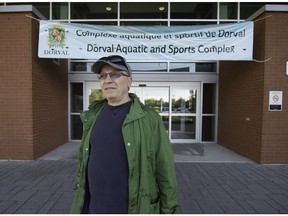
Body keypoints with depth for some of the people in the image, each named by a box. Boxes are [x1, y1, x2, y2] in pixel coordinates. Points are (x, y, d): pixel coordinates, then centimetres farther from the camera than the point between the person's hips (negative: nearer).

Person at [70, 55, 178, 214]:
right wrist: (79, 205, 10)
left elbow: (165, 170, -10)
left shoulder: (149, 118, -14)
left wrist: (168, 210, -6)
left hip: (135, 209, -3)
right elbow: (83, 159, 7)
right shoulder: (92, 117, 0)